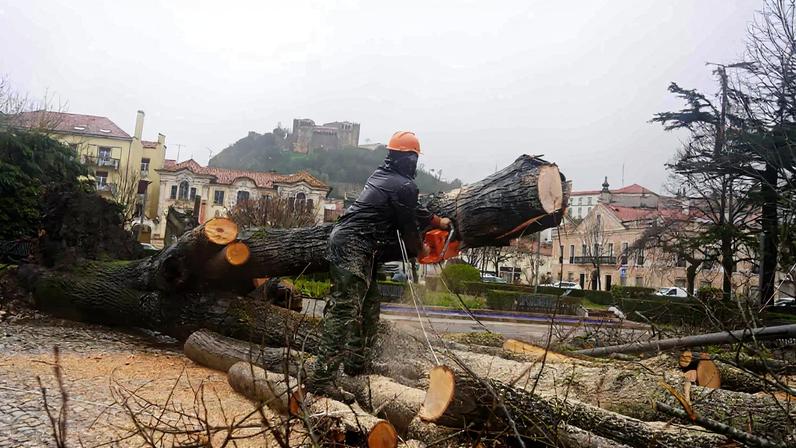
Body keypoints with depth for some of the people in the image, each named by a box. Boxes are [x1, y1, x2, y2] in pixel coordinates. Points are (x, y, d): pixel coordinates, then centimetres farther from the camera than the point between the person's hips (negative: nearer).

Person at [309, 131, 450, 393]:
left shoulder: (382, 175, 16)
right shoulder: (405, 186, -11)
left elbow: (410, 211, 28)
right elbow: (408, 226, -2)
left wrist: (437, 221, 38)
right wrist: (419, 250, 18)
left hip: (346, 242, 10)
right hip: (354, 248, -10)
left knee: (369, 304, 17)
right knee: (344, 311, -13)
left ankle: (357, 362, 24)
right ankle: (322, 377, -15)